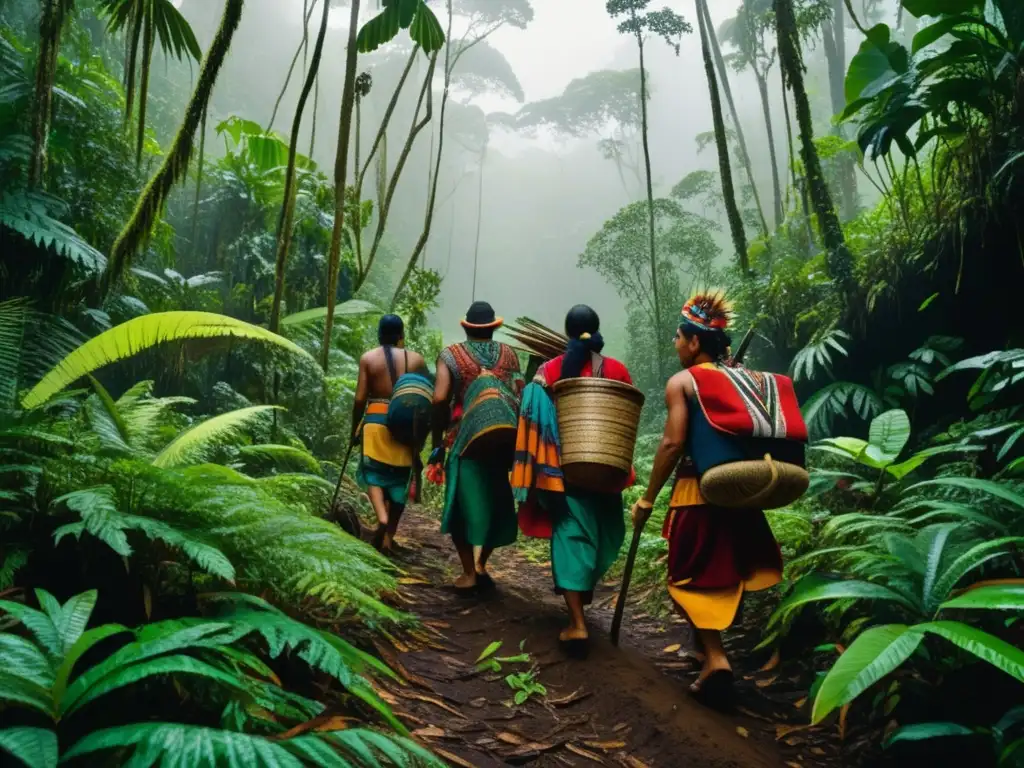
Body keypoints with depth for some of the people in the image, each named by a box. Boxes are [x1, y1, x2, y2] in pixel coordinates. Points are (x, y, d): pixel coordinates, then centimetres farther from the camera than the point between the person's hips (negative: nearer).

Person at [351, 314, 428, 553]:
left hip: (376, 421, -1)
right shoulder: (417, 360, 2)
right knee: (399, 479, 9)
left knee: (373, 472, 11)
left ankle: (381, 517, -16)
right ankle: (388, 537, 16)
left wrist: (355, 428, 9)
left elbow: (360, 398, -2)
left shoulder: (368, 358, 0)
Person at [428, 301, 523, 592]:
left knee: (465, 502, 9)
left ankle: (469, 572, 12)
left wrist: (438, 442, -1)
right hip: (507, 437, 3)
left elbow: (439, 399, -9)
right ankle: (480, 564, 21)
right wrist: (520, 436, 13)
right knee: (496, 502, 18)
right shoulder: (508, 354, 10)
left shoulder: (451, 355, 2)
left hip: (469, 438, -2)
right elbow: (521, 397, 3)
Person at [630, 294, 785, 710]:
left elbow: (672, 444, -14)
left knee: (690, 578, 6)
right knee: (724, 570, 20)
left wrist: (647, 499, -9)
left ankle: (715, 657, -9)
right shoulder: (742, 378, 9)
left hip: (698, 491, -6)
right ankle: (712, 649, 32)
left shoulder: (682, 382, -7)